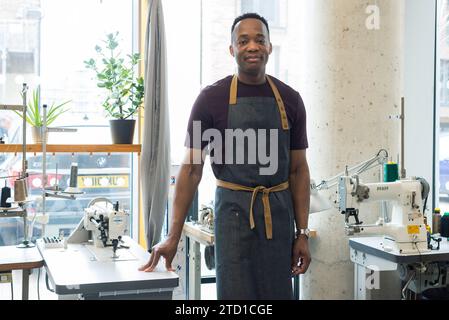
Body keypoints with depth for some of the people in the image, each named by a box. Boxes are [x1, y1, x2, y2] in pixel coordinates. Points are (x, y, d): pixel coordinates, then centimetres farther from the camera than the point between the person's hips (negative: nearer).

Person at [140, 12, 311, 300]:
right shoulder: (212, 98, -4)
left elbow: (298, 169, 7)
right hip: (234, 210, -3)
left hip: (278, 212, 3)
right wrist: (174, 236, -10)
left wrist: (303, 233, 2)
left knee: (278, 293, 9)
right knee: (235, 293, 2)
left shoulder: (290, 100, 4)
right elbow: (192, 168, -5)